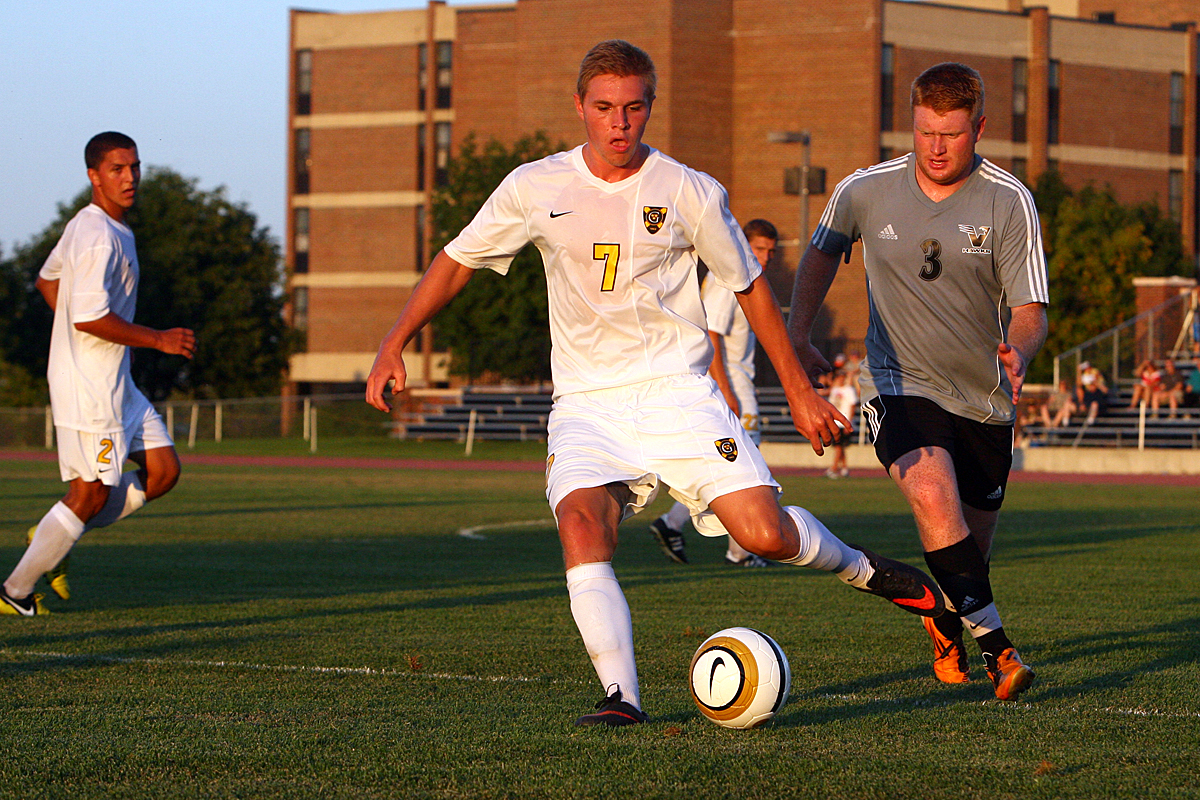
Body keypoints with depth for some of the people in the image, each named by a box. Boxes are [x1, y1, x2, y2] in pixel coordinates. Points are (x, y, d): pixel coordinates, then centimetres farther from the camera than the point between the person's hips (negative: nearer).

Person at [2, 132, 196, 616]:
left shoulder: (86, 225, 13)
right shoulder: (99, 237, -20)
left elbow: (47, 280, 26)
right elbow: (89, 317, -27)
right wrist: (158, 340, -18)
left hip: (114, 382, 10)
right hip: (88, 387, -10)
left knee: (163, 471, 8)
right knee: (91, 494, -3)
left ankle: (55, 539, 15)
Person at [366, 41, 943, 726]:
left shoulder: (692, 194, -2)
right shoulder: (535, 188, 1)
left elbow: (750, 286, 10)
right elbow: (458, 261, 13)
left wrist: (800, 392, 14)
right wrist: (396, 343, 2)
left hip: (677, 389, -1)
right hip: (587, 404, 1)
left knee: (765, 534, -15)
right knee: (580, 521, -28)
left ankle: (859, 568, 18)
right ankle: (622, 698, -28)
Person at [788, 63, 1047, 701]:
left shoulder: (1009, 203, -9)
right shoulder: (865, 192, -5)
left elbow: (1030, 311, -10)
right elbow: (822, 252, 16)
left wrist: (1018, 351, -32)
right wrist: (798, 335, 9)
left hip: (984, 400, 1)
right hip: (898, 385, -1)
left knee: (971, 547, 10)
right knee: (933, 492, -31)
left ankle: (946, 626, 46)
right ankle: (995, 646, -29)